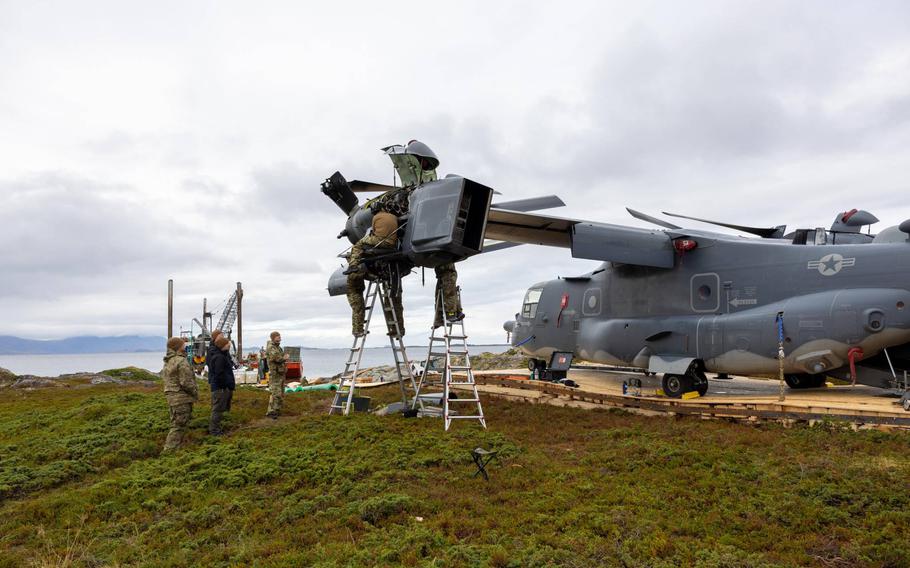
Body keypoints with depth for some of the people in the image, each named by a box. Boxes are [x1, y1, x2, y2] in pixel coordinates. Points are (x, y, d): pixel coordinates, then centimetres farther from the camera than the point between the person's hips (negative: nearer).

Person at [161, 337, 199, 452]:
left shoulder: (168, 362, 11)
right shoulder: (182, 362, -20)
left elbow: (164, 378, 20)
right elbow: (186, 382, -21)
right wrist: (195, 392, -8)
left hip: (171, 396, 10)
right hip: (182, 399, -10)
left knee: (175, 424, 20)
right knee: (179, 425, -4)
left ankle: (170, 448, 28)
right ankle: (169, 449, -3)